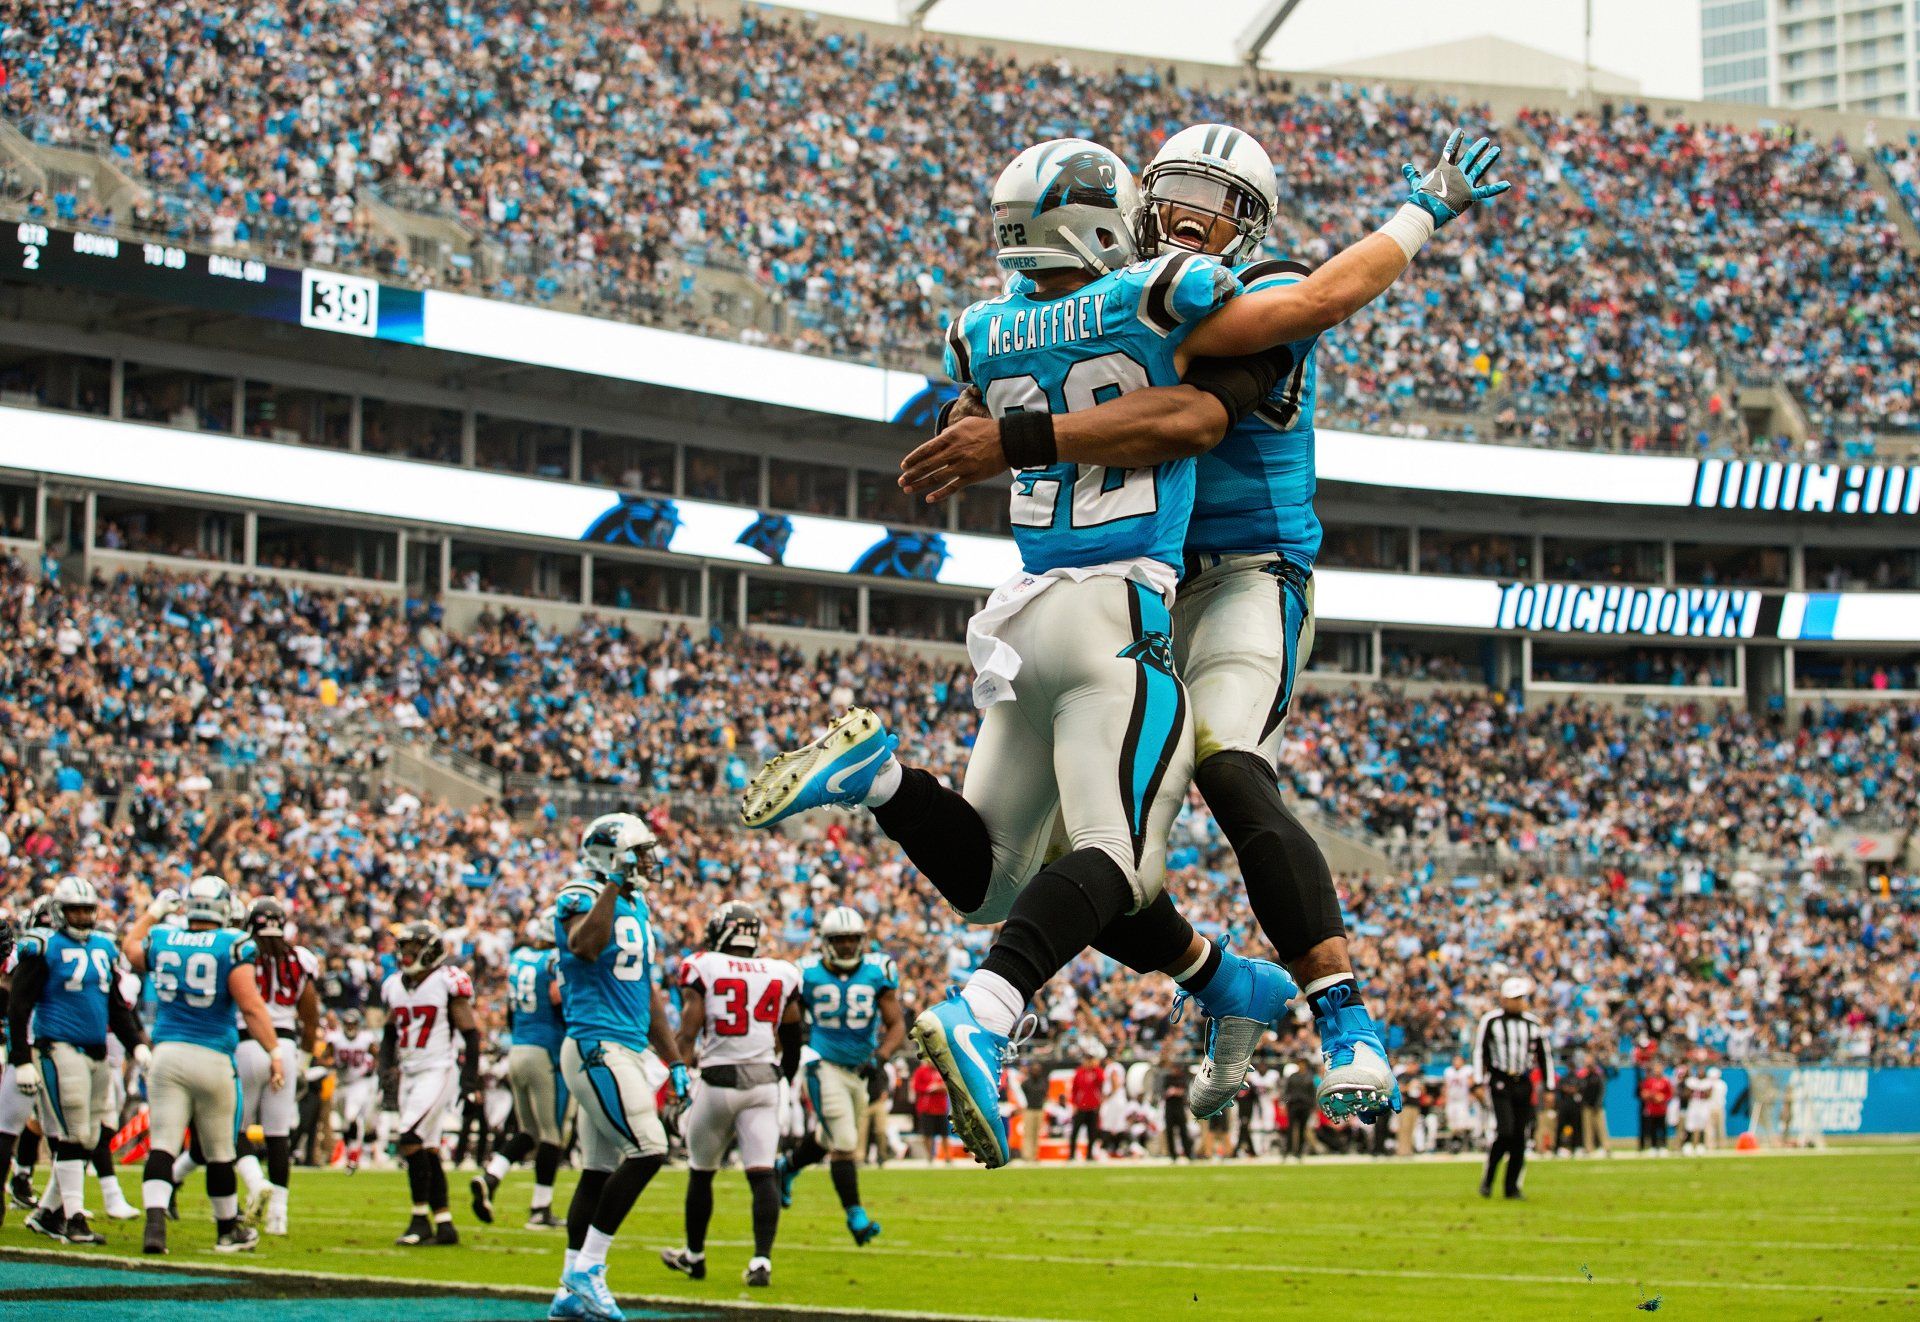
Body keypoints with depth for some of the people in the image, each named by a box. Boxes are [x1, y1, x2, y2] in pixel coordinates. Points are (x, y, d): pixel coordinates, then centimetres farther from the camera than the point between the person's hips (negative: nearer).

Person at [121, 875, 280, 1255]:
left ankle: (155, 1223, -21)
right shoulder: (232, 946, -9)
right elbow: (250, 1006, -13)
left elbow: (130, 948, 29)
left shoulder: (160, 940, 4)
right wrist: (274, 1052, -9)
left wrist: (154, 912, 41)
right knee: (219, 1152, 10)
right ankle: (228, 1231, 25)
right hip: (213, 1057, -2)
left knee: (162, 1145, -2)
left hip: (167, 1053, 2)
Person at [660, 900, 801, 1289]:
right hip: (764, 1081, 2)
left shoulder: (701, 968, -2)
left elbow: (688, 1031, -7)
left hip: (718, 1081, -2)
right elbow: (791, 1039, 15)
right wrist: (785, 1078, 26)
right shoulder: (780, 974, 7)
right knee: (762, 1173, -2)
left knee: (701, 1171, 15)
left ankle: (694, 1255, 28)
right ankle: (761, 1259, -15)